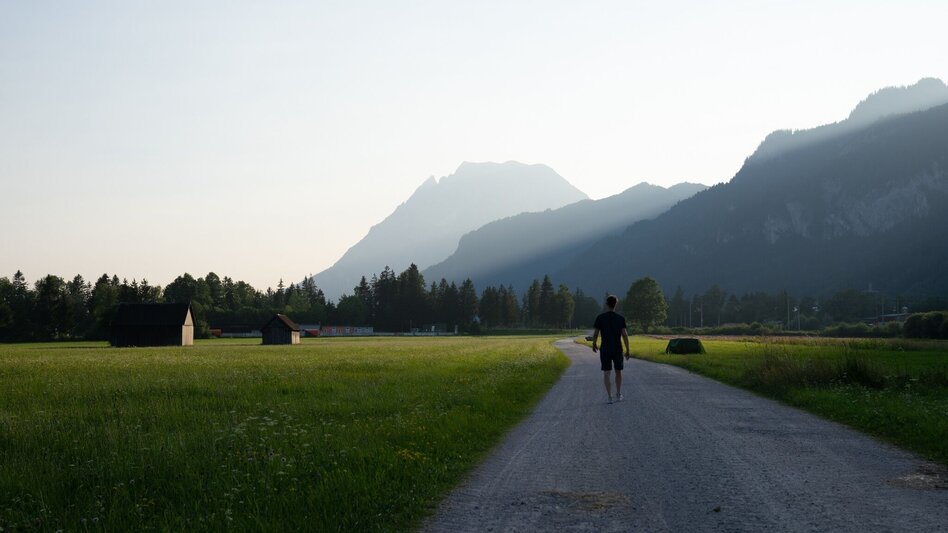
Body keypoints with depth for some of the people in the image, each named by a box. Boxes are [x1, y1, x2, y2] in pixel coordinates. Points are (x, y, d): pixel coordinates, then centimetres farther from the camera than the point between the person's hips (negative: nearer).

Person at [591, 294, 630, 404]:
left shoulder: (600, 318, -5)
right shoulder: (621, 318, -3)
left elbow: (595, 334, -4)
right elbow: (625, 335, -7)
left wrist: (594, 345, 16)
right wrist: (627, 351, -1)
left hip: (605, 350, -1)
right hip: (618, 349, 1)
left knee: (606, 373, 1)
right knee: (618, 371, 18)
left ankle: (610, 397, -10)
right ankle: (618, 394, 28)